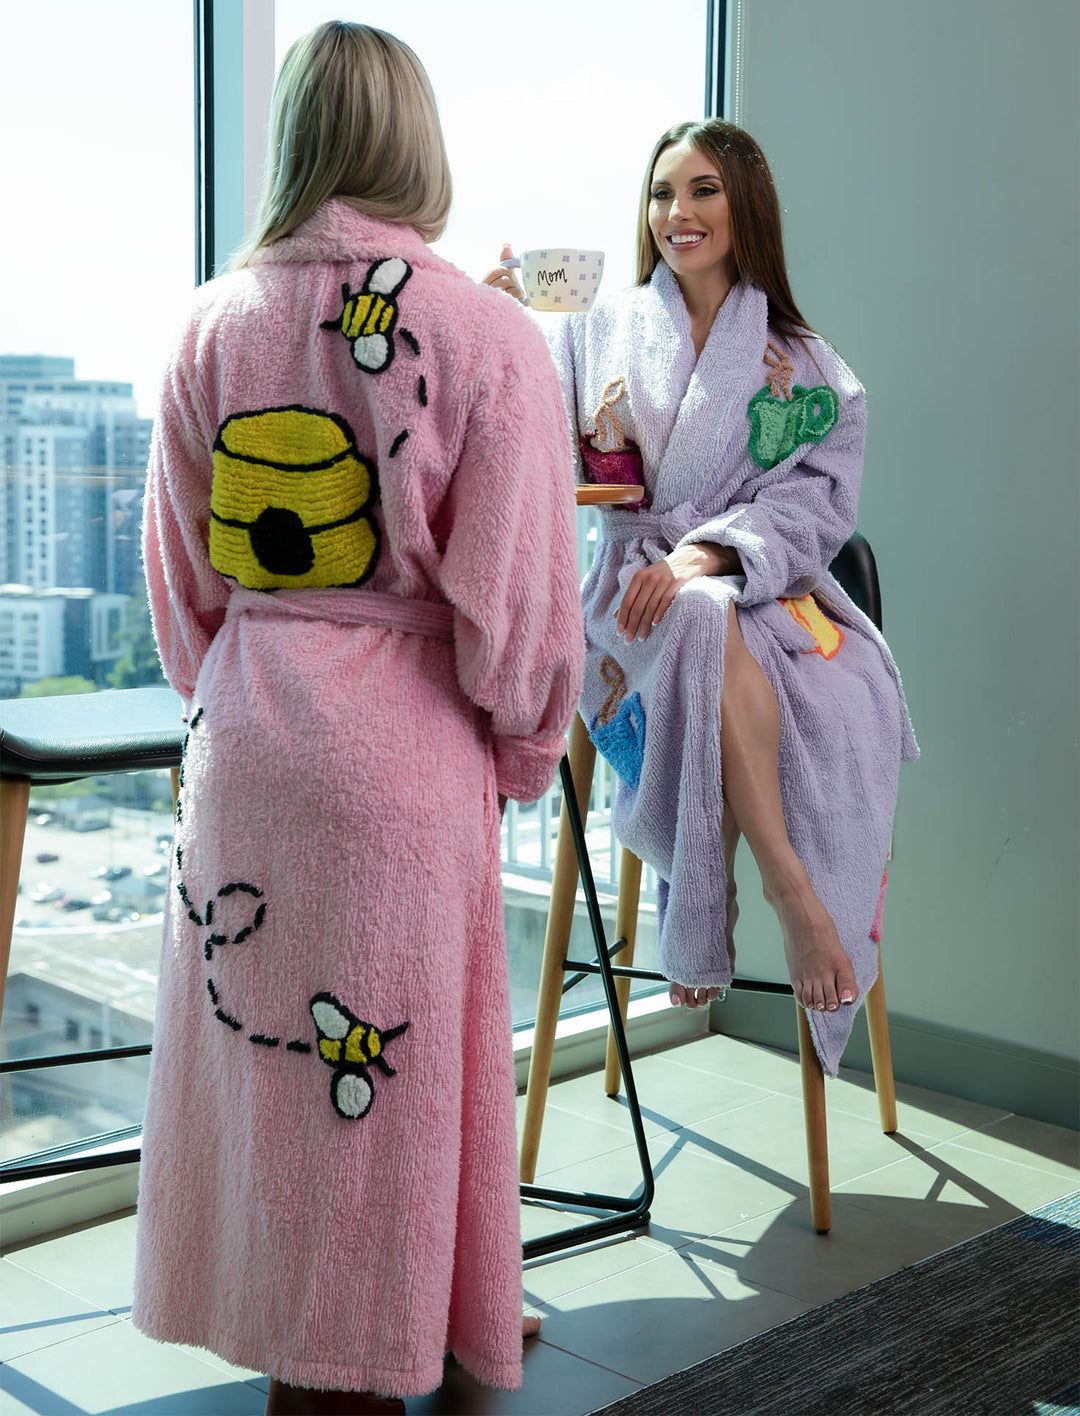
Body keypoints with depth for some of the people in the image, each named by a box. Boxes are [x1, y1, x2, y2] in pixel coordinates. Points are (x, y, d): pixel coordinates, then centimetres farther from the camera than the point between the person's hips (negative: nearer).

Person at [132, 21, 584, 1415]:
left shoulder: (213, 323, 1)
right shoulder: (487, 336, -12)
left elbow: (181, 571, 8)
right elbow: (514, 595, -11)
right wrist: (522, 749, 5)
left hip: (242, 737, 4)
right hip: (403, 743, -4)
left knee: (254, 1033, 16)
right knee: (380, 1056, 10)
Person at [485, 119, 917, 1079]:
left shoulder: (806, 367, 13)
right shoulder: (600, 331, 13)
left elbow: (818, 504, 0)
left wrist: (706, 552, -17)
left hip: (768, 589, 1)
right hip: (640, 594, -1)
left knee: (847, 697, -34)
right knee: (705, 628, -39)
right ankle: (787, 884, -34)